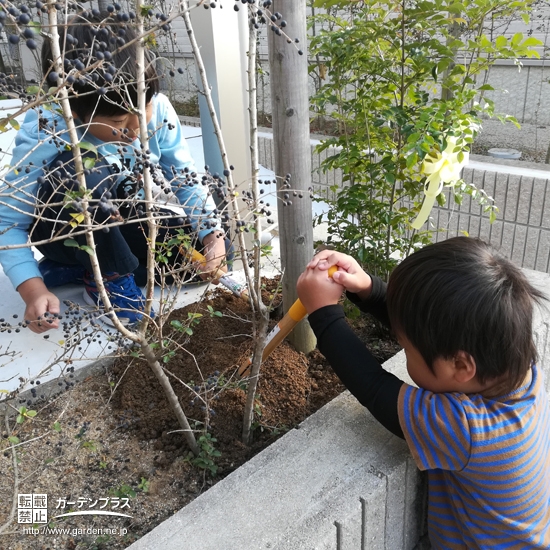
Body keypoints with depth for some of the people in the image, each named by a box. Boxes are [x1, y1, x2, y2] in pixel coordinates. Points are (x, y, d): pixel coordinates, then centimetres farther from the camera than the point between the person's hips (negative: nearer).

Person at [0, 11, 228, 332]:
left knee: (208, 250, -10)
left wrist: (213, 236, -25)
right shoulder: (44, 134, -31)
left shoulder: (157, 108, -21)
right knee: (80, 170, -37)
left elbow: (186, 180, -12)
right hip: (65, 235, -5)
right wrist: (33, 290, -36)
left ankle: (77, 268, 1)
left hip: (128, 223, 5)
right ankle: (109, 275, -9)